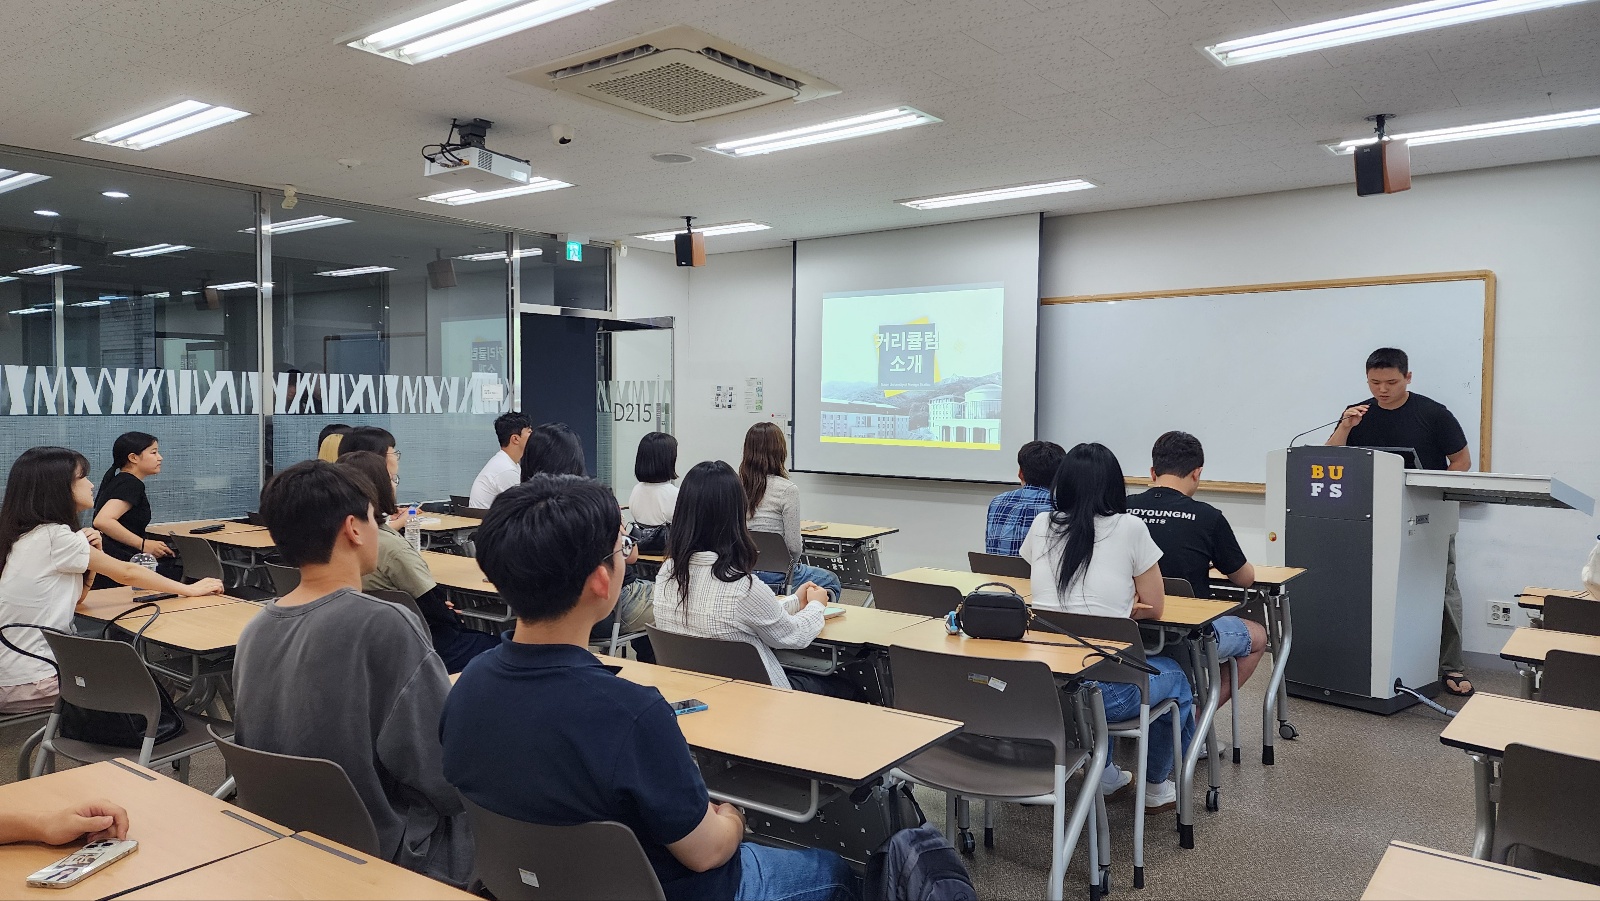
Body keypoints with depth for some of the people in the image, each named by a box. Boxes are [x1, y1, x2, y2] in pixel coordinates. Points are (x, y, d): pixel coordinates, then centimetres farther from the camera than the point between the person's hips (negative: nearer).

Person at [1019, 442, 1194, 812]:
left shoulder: (1041, 526, 4)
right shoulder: (1129, 528, -7)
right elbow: (1154, 608, 3)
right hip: (1101, 693, -4)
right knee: (1175, 677, 28)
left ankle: (1104, 774, 46)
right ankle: (1155, 789, 43)